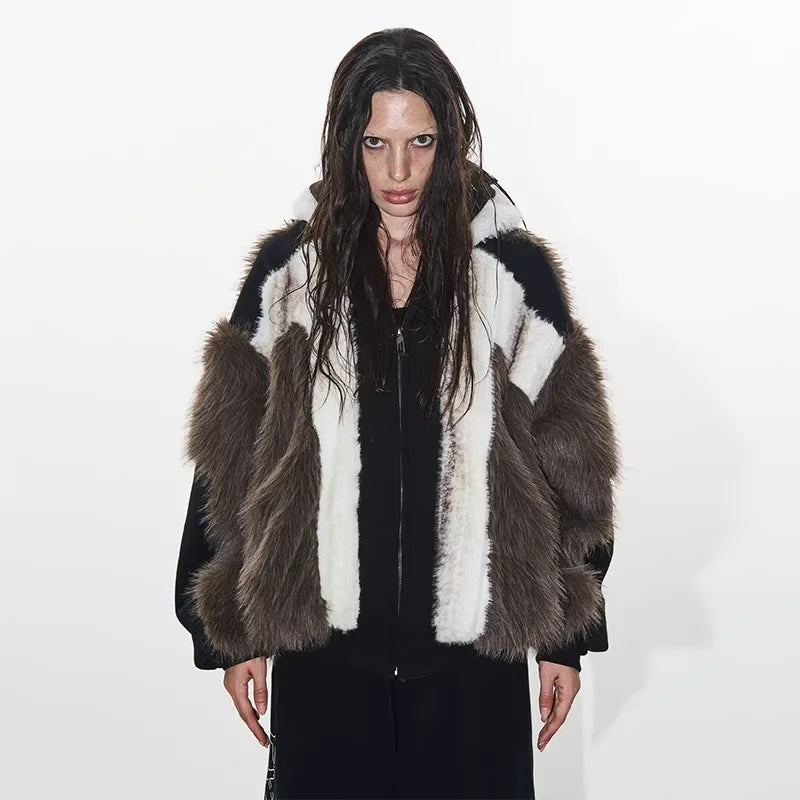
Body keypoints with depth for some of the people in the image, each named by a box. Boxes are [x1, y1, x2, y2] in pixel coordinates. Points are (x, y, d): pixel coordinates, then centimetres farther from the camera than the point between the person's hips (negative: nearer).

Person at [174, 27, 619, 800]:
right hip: (323, 639, 1)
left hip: (472, 639, 0)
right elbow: (232, 461, 2)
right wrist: (235, 634, 2)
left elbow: (566, 467, 1)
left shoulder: (513, 272, -3)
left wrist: (564, 637, 3)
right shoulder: (290, 270, -1)